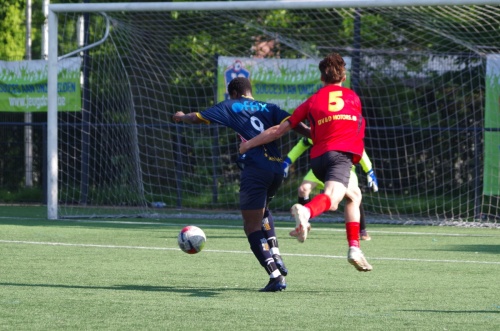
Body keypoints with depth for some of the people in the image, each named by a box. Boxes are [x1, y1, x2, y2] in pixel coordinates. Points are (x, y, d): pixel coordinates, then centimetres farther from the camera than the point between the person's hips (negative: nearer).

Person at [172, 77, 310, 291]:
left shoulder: (230, 106, 12)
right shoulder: (268, 109, 19)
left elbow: (196, 118, 20)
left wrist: (181, 117, 41)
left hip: (254, 168, -5)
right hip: (276, 168, 5)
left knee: (252, 227, -1)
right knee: (262, 211, 31)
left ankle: (276, 276, -14)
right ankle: (276, 258, 14)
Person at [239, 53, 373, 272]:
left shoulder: (312, 100, 20)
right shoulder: (353, 97, 22)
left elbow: (280, 129, 15)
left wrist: (249, 144, 25)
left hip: (318, 156, 4)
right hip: (341, 154, -4)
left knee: (354, 195, 26)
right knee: (331, 198, -28)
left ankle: (354, 248, 16)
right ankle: (306, 211, -62)